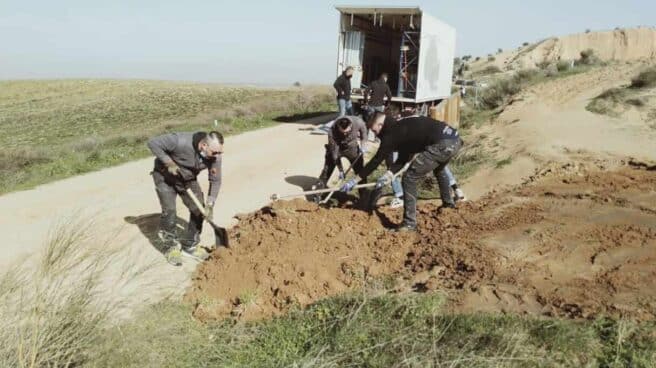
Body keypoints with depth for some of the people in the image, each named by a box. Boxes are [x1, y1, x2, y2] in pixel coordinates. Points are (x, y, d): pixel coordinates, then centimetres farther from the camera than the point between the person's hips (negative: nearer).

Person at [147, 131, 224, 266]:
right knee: (169, 211, -12)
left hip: (188, 179, 5)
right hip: (165, 177, -4)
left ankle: (190, 246, 16)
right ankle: (170, 248, 8)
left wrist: (209, 205, -19)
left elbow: (215, 181, -12)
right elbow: (153, 143, -29)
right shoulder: (181, 141, -38)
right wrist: (169, 163, -31)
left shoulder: (214, 156, -23)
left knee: (198, 210, -1)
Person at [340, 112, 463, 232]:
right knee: (438, 169, 39)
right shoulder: (402, 128, 24)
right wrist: (389, 174, 16)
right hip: (455, 138, 10)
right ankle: (448, 203, 57)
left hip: (443, 144, -10)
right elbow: (403, 157, 26)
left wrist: (355, 180, 8)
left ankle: (409, 223, 2)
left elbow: (376, 160, 2)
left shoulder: (392, 134, -2)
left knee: (409, 178, -1)